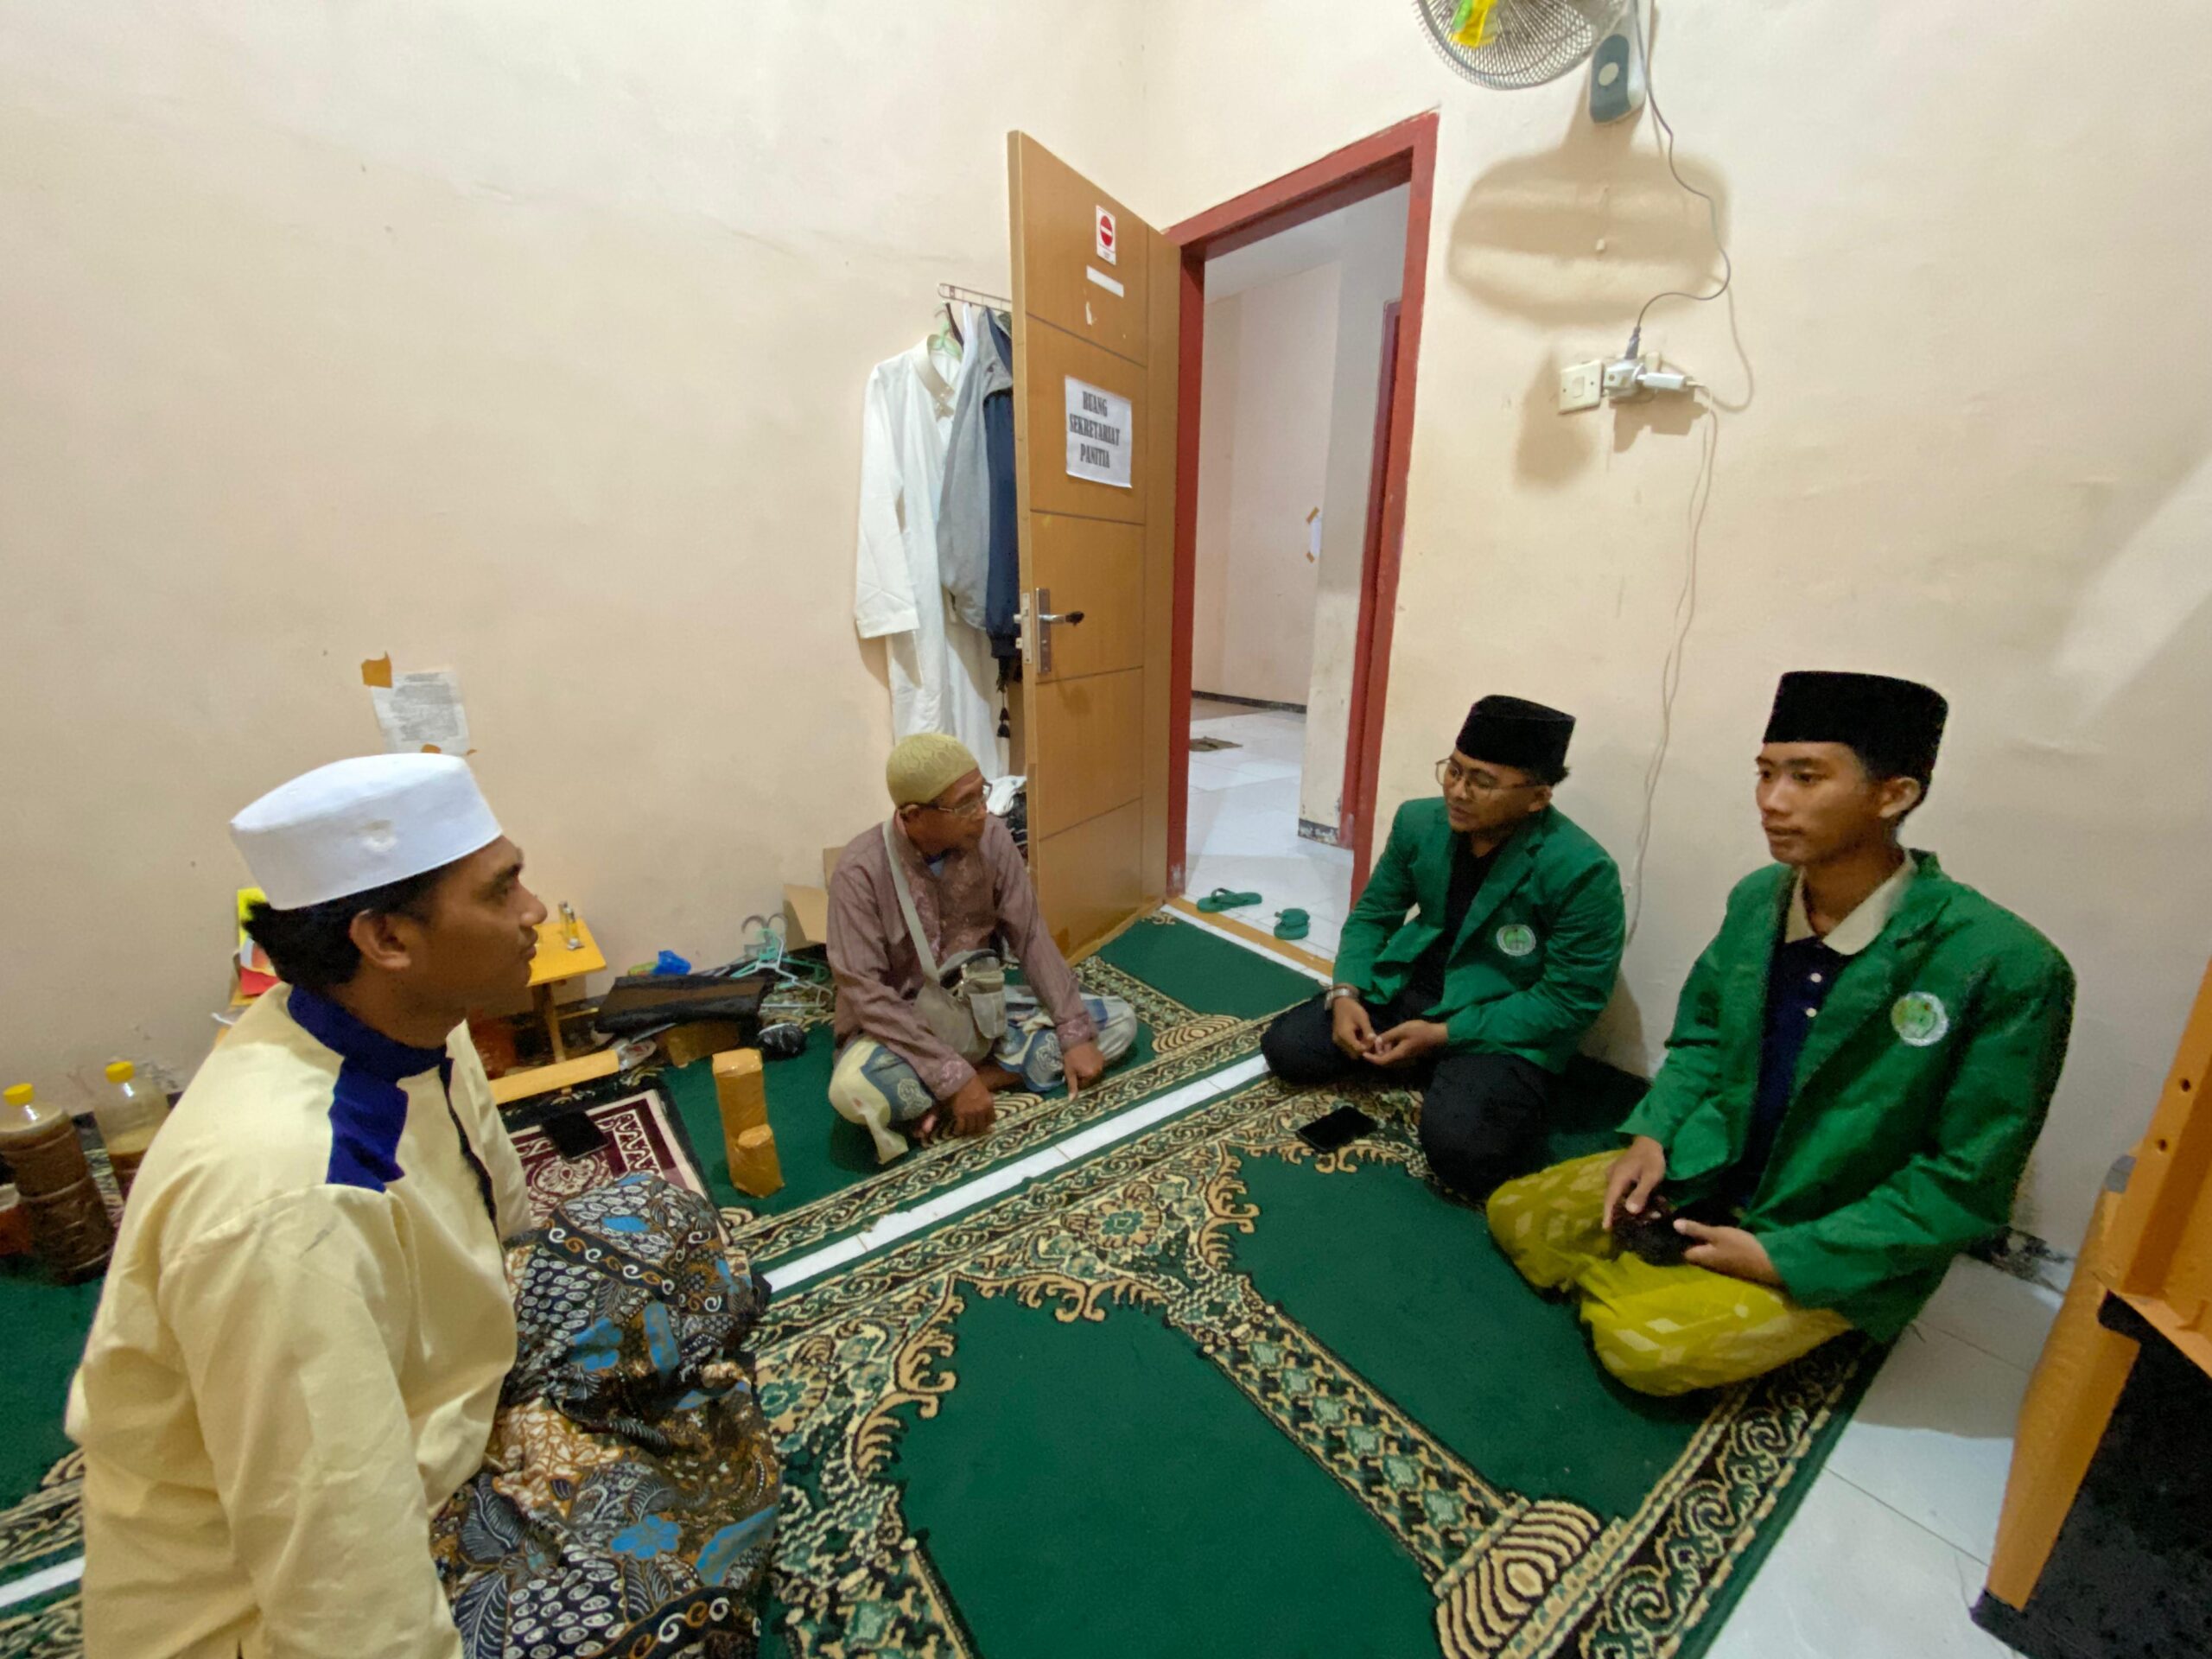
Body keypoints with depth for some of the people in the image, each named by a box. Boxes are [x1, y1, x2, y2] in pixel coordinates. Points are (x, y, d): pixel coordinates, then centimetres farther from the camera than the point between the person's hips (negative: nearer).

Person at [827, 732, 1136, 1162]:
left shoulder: (991, 839, -11)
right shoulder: (861, 870, -22)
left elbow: (1031, 938, -5)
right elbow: (865, 993, -24)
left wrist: (1075, 1033, -12)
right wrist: (954, 1076, -29)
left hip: (982, 1007, 5)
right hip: (905, 1025, -4)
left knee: (1119, 1021, -7)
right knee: (855, 1090, -38)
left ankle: (978, 1081, -14)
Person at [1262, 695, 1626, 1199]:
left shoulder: (1581, 871, -21)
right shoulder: (1418, 822, -6)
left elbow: (1570, 1002, -16)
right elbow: (1372, 915, 6)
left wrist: (1443, 1035, -20)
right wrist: (1346, 993, -12)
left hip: (1506, 1030, -5)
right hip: (1406, 992, 5)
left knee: (1460, 1149, -31)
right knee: (1284, 1048, -6)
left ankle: (1442, 1075, 4)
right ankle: (1426, 1071, 11)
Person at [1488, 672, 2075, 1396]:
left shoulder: (2007, 968, -24)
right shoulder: (1756, 899, -9)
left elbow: (1966, 1186, -17)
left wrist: (1778, 1257, -19)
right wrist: (1652, 1135, -8)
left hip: (1835, 1250, -4)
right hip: (1706, 1174, 5)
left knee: (1642, 1346, -18)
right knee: (1515, 1213, 0)